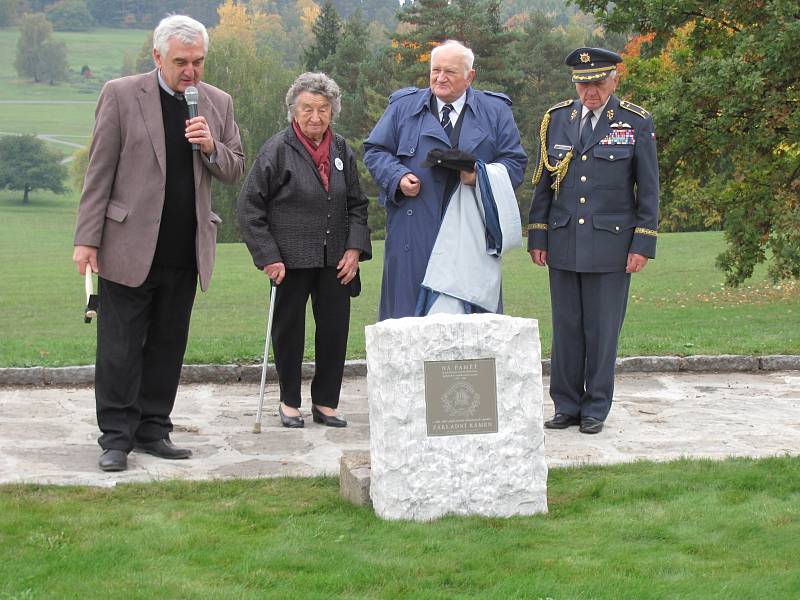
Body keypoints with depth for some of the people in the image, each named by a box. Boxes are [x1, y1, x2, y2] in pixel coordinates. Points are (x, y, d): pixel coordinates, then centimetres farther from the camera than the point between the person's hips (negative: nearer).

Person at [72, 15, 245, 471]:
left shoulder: (218, 103, 8)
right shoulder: (121, 95, -3)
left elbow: (235, 171, 13)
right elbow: (99, 172, -3)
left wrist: (211, 147, -9)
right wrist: (87, 239, -8)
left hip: (185, 252, 4)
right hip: (129, 246, -4)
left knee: (168, 347, 10)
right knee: (121, 348, 0)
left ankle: (153, 430, 19)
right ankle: (117, 437, 8)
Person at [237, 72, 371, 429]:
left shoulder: (342, 151, 8)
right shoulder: (277, 150, -7)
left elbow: (357, 205, 16)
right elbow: (249, 208, -7)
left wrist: (355, 248, 2)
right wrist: (268, 257, -12)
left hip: (335, 261, 4)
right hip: (291, 261, -4)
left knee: (335, 330, 5)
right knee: (289, 332, 6)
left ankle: (325, 402, 19)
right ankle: (289, 402, 22)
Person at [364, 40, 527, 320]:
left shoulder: (495, 111, 9)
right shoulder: (403, 106, 11)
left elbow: (514, 161, 6)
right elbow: (374, 150, 11)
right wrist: (398, 177, -7)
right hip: (414, 236, 0)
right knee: (409, 309, -1)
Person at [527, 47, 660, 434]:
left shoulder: (636, 123, 0)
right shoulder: (556, 119, 8)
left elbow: (648, 189, 1)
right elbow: (543, 183, 11)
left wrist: (643, 244, -5)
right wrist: (537, 237, 6)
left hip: (610, 243, -3)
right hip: (563, 243, 3)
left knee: (602, 329, 2)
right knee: (565, 328, 6)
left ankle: (595, 409, 12)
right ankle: (566, 405, 16)